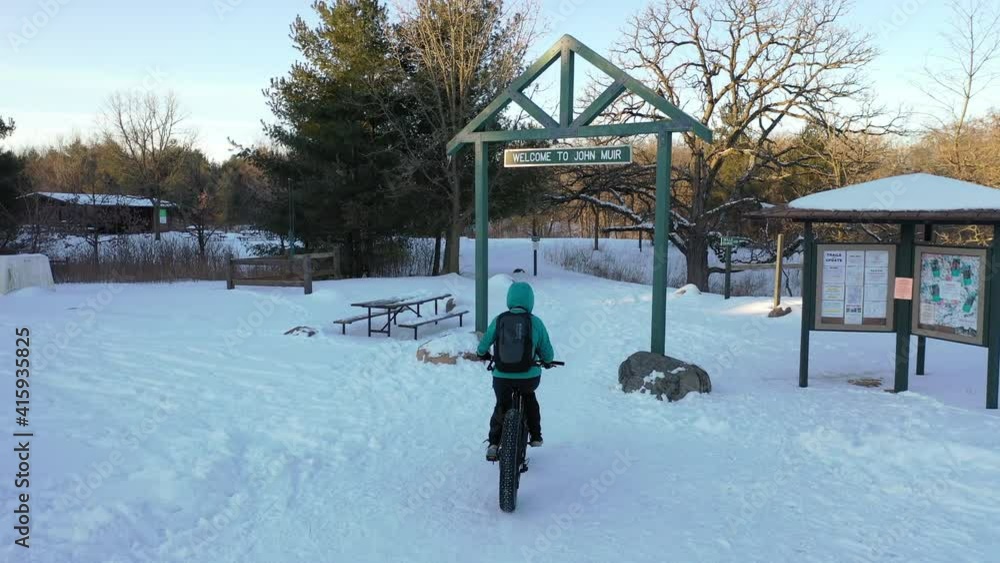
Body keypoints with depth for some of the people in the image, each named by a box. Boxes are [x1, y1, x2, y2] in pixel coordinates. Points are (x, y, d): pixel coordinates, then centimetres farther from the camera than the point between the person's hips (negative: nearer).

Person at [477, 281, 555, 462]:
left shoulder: (499, 320, -3)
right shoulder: (535, 322, -5)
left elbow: (482, 347, 10)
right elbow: (548, 355, 1)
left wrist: (483, 354, 33)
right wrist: (546, 361, 25)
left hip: (502, 378, 0)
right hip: (529, 377, 0)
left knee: (501, 406, 24)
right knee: (529, 396, 32)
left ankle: (493, 444, 15)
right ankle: (535, 435, 33)